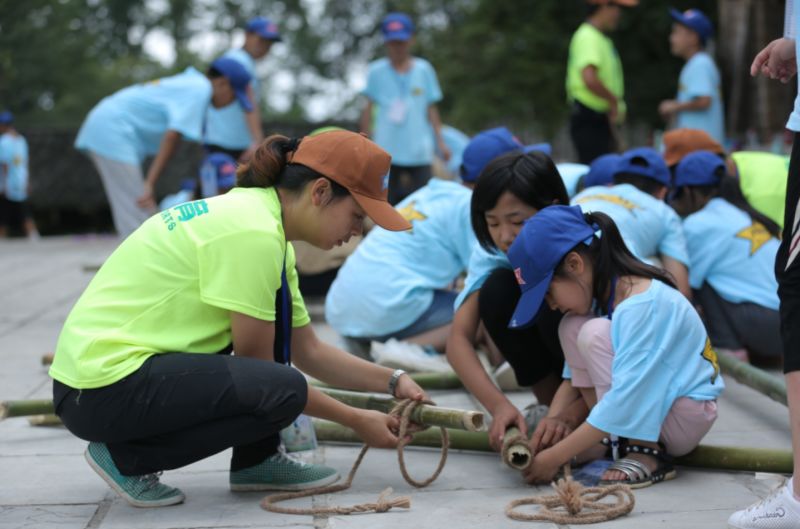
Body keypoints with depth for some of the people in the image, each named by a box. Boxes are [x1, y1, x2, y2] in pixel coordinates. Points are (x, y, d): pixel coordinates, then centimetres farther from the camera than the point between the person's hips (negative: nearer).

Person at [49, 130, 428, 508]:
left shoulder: (262, 219, 10)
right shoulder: (252, 232, -20)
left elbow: (309, 352, 17)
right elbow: (258, 369, -13)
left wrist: (393, 382, 12)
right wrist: (356, 421, -4)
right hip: (102, 388, -10)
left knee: (276, 304, 12)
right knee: (282, 391, -23)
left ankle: (256, 460, 13)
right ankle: (127, 456, -6)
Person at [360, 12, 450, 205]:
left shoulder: (424, 70, 3)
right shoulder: (376, 71, 1)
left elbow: (431, 109, 8)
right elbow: (368, 109, 5)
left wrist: (440, 141, 3)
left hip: (419, 152, 1)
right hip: (386, 152, 0)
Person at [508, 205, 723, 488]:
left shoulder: (642, 305, -27)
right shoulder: (604, 294, 0)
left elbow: (624, 401, -31)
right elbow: (574, 375, 7)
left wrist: (554, 458, -28)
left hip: (688, 415, -9)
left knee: (594, 334, -23)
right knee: (572, 327, -5)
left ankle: (648, 454, -18)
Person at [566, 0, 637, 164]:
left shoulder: (602, 39, 18)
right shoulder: (588, 37, -14)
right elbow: (589, 78, -29)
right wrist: (615, 101, -16)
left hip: (600, 119, 10)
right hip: (589, 120, -10)